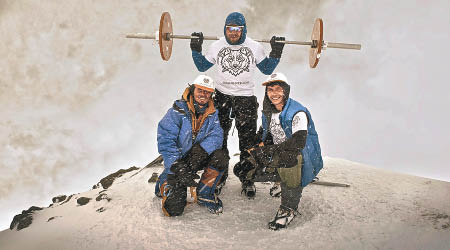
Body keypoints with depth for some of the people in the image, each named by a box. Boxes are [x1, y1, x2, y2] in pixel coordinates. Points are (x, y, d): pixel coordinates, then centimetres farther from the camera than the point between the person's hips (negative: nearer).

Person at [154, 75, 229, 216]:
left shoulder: (212, 113, 1)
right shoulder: (178, 111, -16)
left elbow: (217, 135, -11)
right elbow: (165, 140, -22)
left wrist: (201, 149, -32)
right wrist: (178, 167, -32)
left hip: (199, 159, 4)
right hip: (177, 162, -4)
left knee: (220, 158, -25)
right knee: (174, 209, -16)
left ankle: (204, 194, -3)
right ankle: (164, 185, 21)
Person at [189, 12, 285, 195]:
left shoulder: (255, 47, 1)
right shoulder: (216, 46, 2)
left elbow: (267, 70, 9)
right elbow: (202, 67, 12)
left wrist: (276, 52, -3)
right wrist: (196, 49, 0)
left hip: (245, 98, -1)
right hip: (221, 97, 1)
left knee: (247, 141, 3)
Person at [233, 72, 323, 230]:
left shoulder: (298, 113, -20)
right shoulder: (268, 112, 4)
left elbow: (298, 143, -33)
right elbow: (264, 134, 19)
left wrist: (267, 150, -33)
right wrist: (262, 142, -5)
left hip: (304, 163, -7)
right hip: (278, 160, 7)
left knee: (289, 156, -42)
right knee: (242, 171, -5)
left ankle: (289, 208, -23)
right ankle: (282, 181, 14)